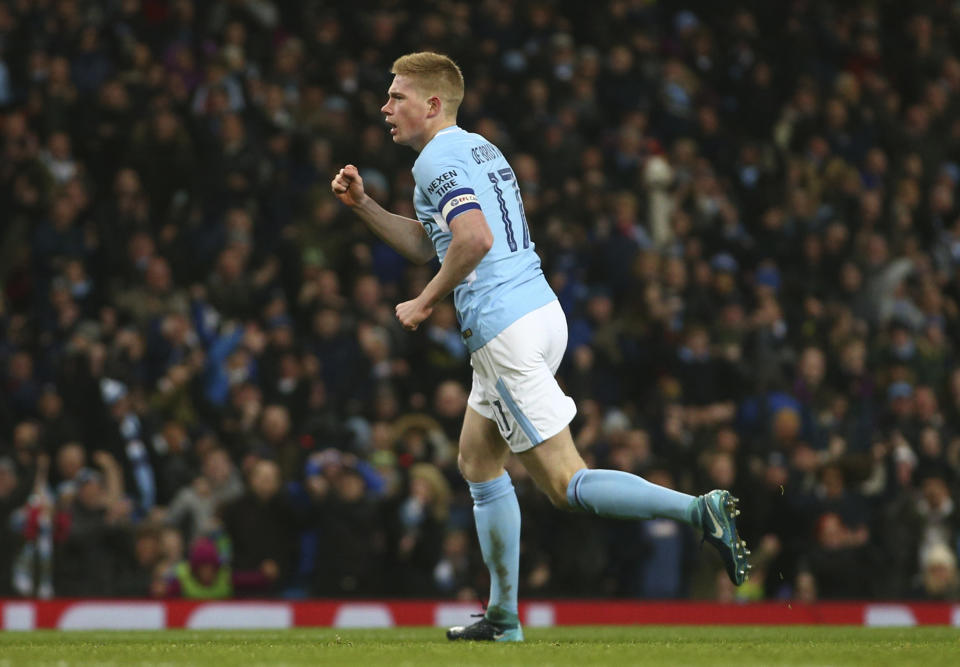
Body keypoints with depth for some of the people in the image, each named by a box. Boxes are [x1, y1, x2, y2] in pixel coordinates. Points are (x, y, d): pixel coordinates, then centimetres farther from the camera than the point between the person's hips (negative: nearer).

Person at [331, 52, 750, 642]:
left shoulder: (437, 158, -9)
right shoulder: (479, 148, 21)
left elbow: (474, 239, -25)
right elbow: (428, 244, 29)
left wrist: (425, 303, -12)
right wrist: (362, 204, 22)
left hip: (507, 332, -10)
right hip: (540, 311, 10)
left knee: (566, 485, -12)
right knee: (477, 460, 19)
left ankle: (700, 510, -24)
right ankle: (503, 618, 19)